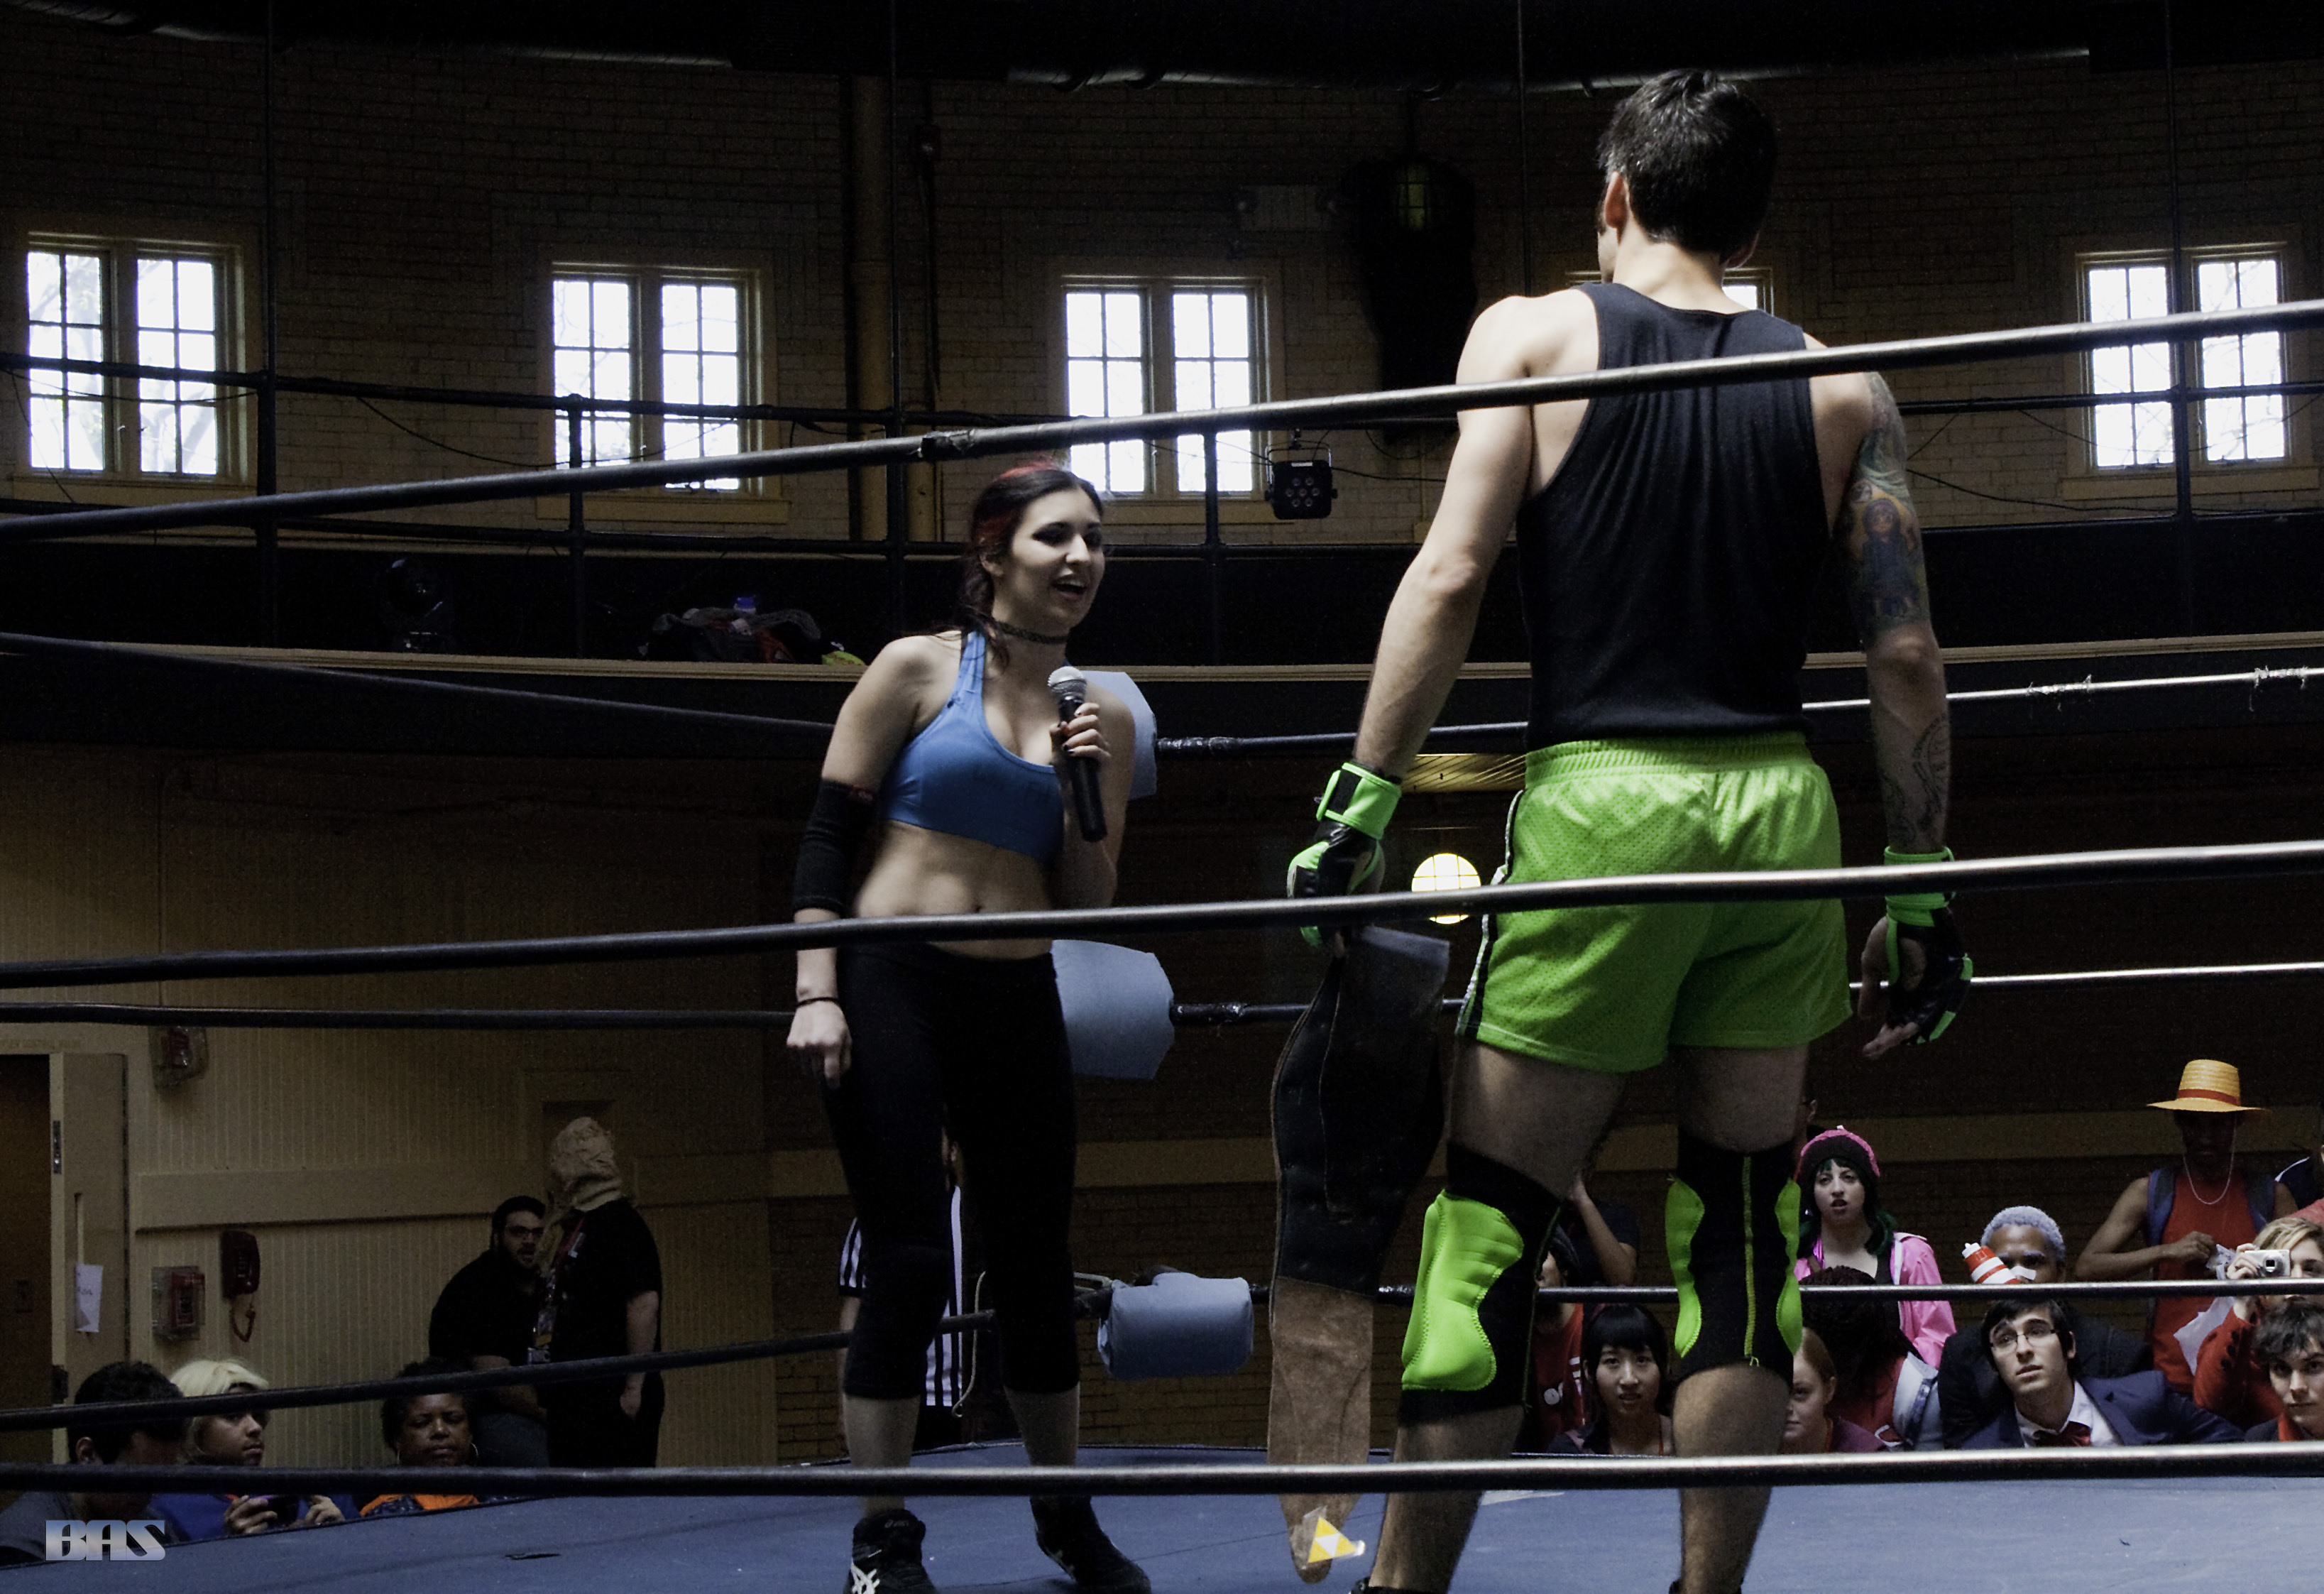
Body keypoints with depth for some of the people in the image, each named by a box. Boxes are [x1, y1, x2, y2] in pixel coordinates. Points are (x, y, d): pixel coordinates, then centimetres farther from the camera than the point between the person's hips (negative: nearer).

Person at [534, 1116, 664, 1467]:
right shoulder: (578, 1229, 20)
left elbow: (644, 1303, -19)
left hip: (612, 1397, -10)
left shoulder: (618, 1224, -10)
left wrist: (634, 1387, -21)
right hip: (576, 1397, 10)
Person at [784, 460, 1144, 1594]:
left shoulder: (1102, 714, 11)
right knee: (906, 1260, -8)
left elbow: (1088, 907, 13)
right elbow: (827, 835, -3)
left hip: (1016, 1004, 4)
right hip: (892, 988, -4)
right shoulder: (918, 671, -1)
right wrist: (816, 992, -12)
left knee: (1035, 1261, 9)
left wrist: (1089, 795, -4)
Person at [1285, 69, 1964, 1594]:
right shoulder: (1842, 389, 10)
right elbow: (1906, 650, 4)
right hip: (1782, 809, 3)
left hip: (1603, 797, -3)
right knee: (1743, 1222, 10)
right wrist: (1924, 889, 8)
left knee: (1491, 1220, 3)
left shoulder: (1534, 335, 4)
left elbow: (1452, 572, -7)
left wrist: (1365, 797, -6)